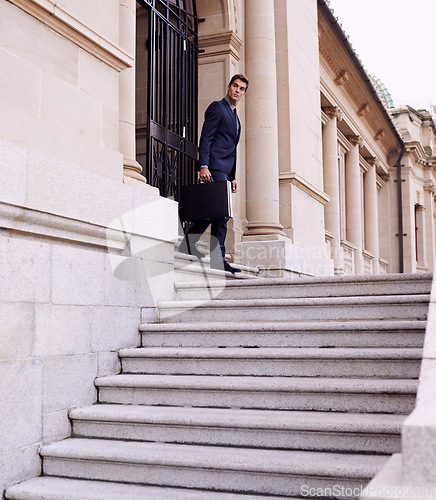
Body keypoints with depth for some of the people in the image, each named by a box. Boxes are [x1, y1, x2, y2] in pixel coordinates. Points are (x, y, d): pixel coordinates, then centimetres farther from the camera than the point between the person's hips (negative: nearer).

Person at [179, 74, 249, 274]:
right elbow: (205, 138, -9)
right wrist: (203, 166, -20)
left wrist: (233, 177, 19)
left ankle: (188, 245, 14)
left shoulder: (235, 116, 26)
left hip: (225, 171, 9)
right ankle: (218, 259, -12)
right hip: (215, 168, -9)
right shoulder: (217, 107, 0)